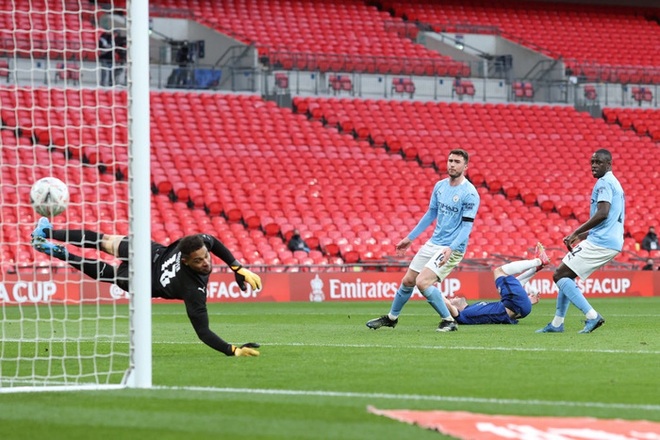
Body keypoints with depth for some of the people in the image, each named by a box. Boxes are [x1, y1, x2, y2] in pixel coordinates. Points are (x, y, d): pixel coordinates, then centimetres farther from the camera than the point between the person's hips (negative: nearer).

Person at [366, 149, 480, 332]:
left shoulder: (469, 193, -16)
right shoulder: (440, 186, 7)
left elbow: (467, 226, -19)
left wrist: (451, 248, -32)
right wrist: (410, 238, 20)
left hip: (452, 249, -7)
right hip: (433, 242, 7)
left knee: (422, 282, -22)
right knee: (408, 281, 13)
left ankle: (449, 321, -8)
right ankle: (391, 317, 34)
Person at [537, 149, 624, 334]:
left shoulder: (604, 183, -9)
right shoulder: (614, 184, 23)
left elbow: (602, 213, -23)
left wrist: (576, 233, -17)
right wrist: (583, 235, 21)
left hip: (599, 243, -10)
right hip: (612, 242, 10)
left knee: (560, 276, -8)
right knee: (566, 276, 18)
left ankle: (592, 316, -16)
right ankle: (557, 324, 20)